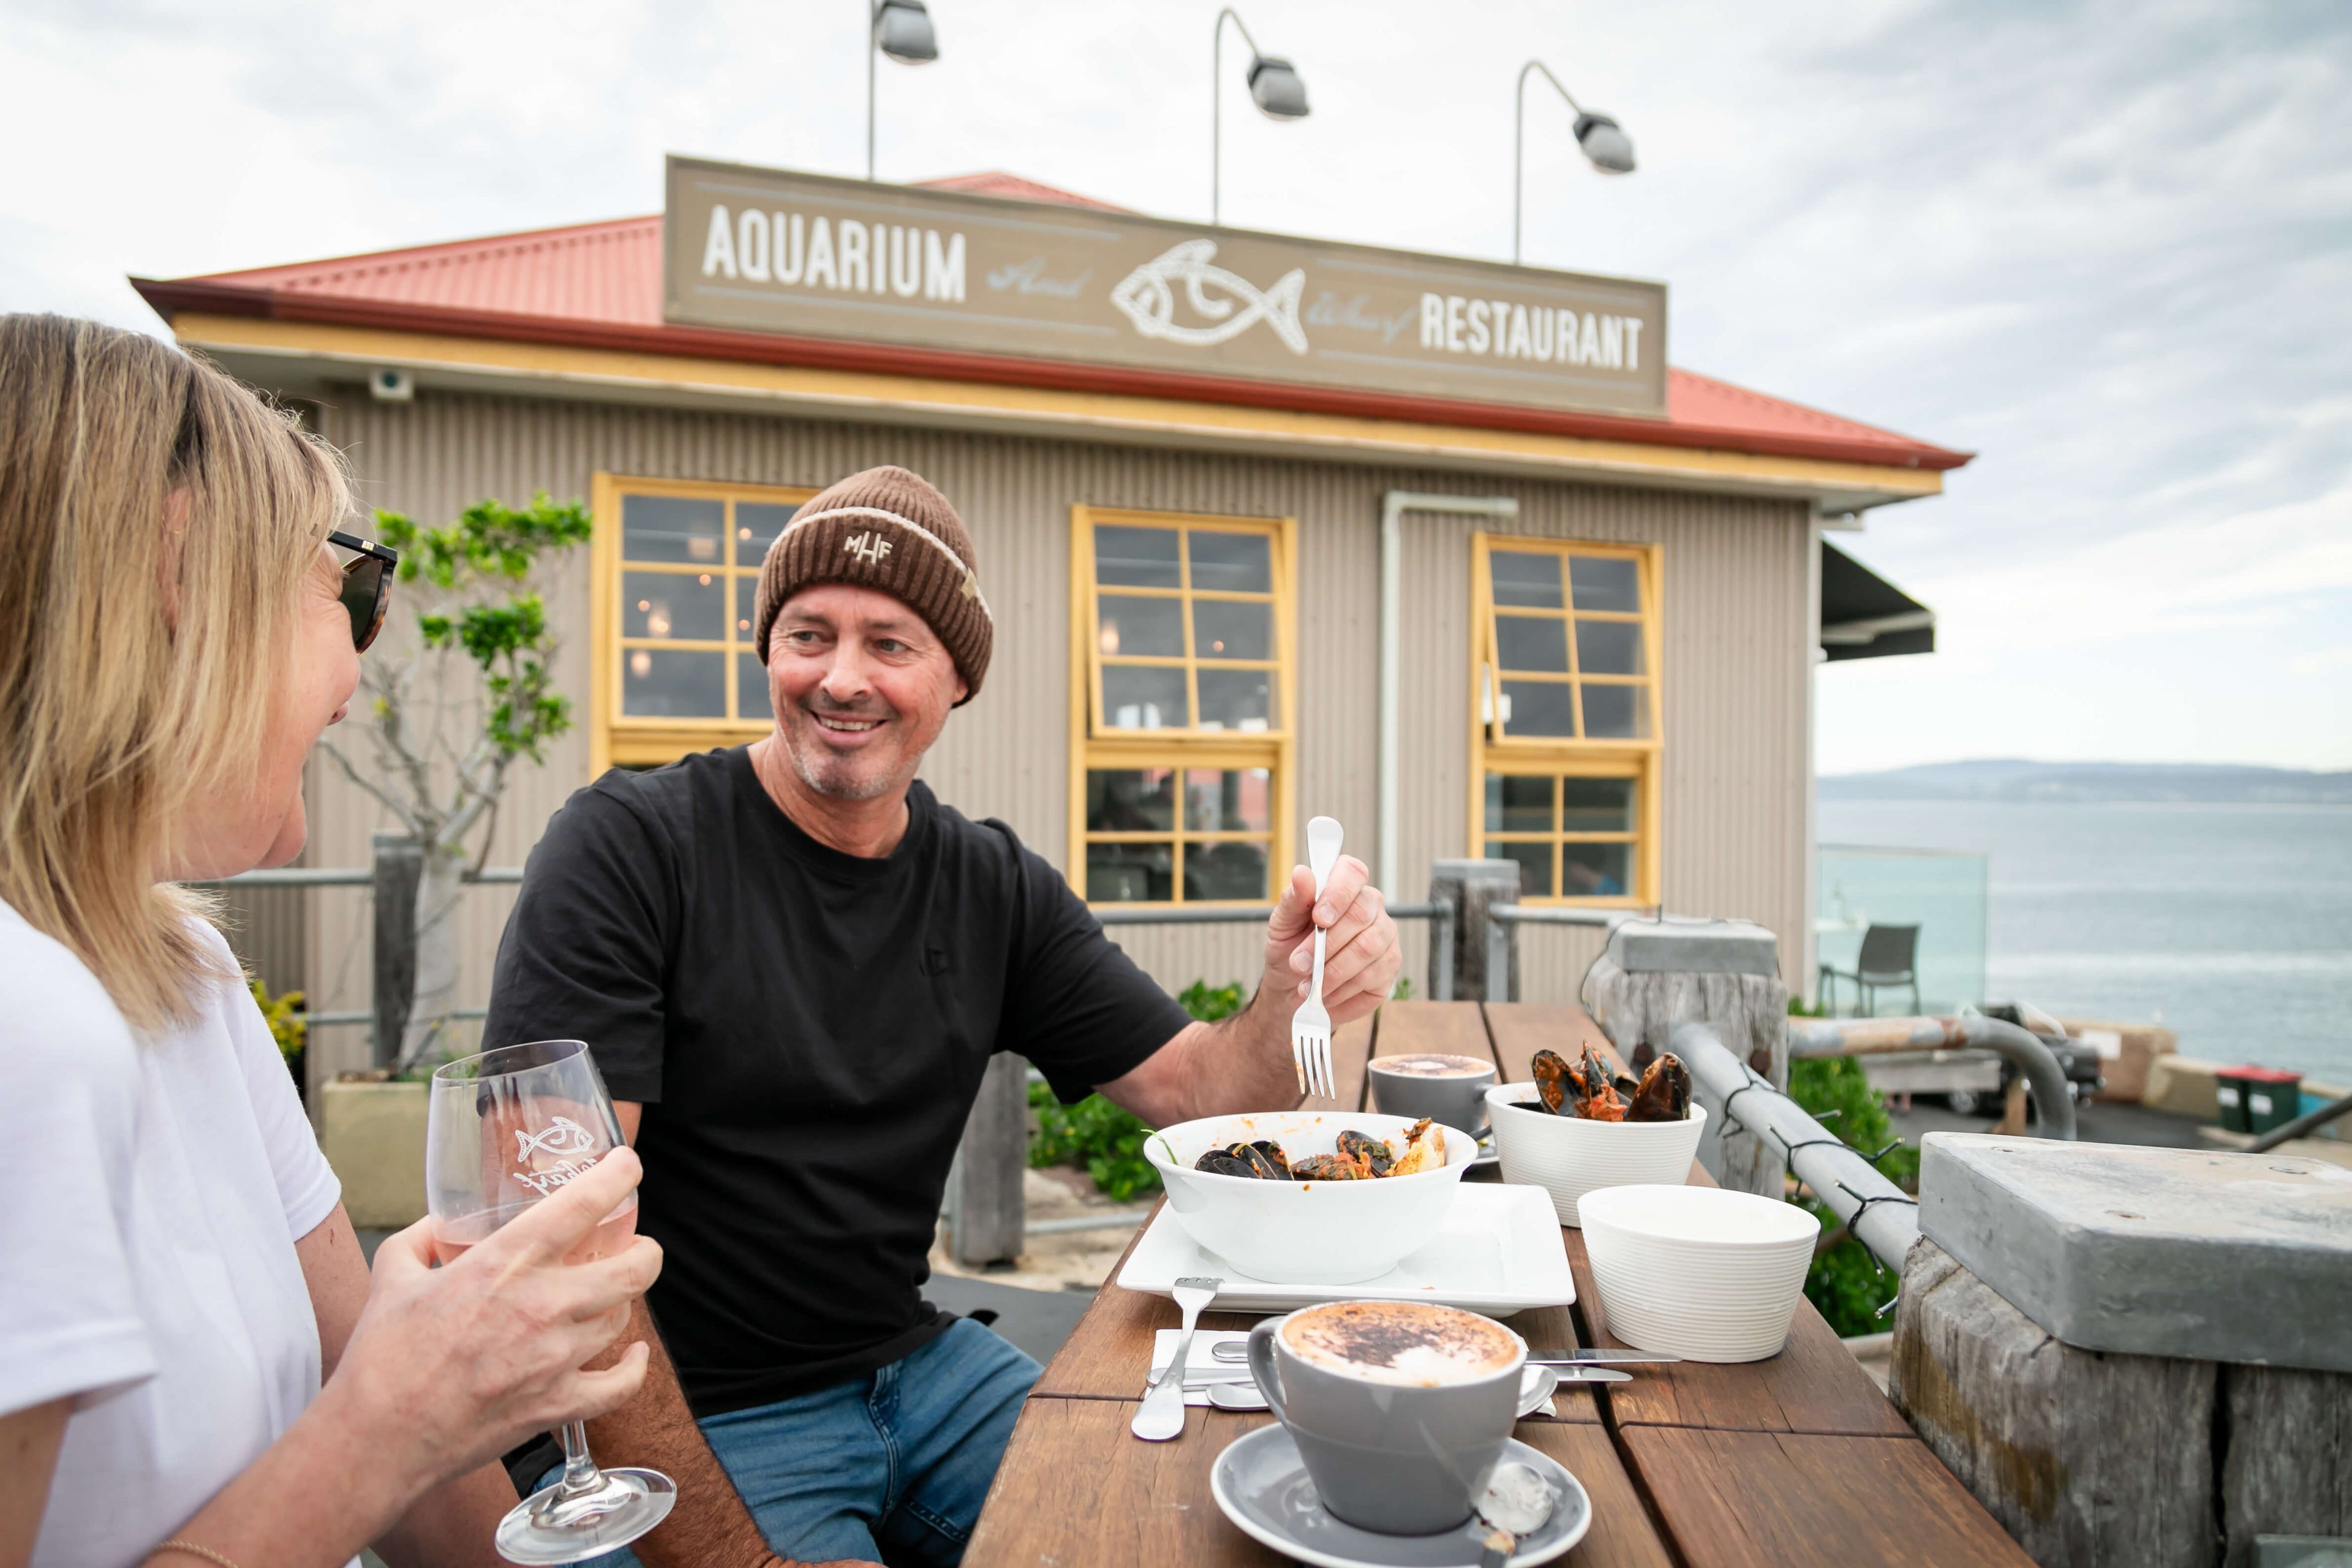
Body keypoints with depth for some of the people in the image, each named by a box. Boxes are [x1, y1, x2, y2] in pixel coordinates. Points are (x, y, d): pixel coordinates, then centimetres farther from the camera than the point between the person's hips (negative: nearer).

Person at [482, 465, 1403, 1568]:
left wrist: (1293, 997, -22)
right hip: (684, 1424, -4)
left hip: (919, 1370, 5)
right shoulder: (629, 846, -15)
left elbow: (1197, 1092, 0)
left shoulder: (993, 889, 1)